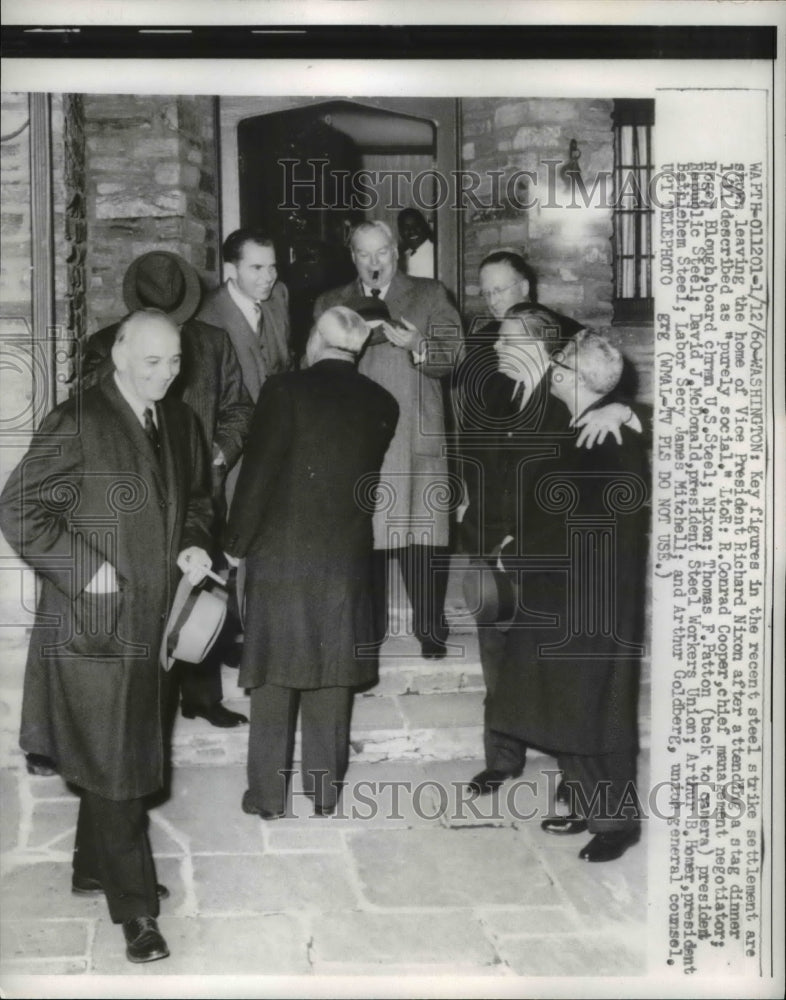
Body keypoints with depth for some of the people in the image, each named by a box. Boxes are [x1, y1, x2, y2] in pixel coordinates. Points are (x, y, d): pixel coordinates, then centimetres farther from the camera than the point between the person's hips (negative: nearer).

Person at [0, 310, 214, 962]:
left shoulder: (179, 422, 7)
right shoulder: (77, 423, -14)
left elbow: (196, 498, 21)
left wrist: (194, 543, 2)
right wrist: (84, 566, -18)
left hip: (151, 621, 7)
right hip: (93, 624, -7)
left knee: (123, 759, 19)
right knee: (113, 767, 0)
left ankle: (95, 867, 38)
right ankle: (134, 906, 12)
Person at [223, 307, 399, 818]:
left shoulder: (285, 389, -10)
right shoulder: (381, 403, 1)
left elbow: (259, 471, -9)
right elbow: (369, 476, 7)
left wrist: (237, 542, 1)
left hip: (280, 554, -3)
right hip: (348, 558, 3)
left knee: (275, 678, 7)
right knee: (332, 680, 12)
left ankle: (268, 796, 15)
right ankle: (325, 792, 21)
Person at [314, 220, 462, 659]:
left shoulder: (430, 295, 12)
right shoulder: (331, 304, 18)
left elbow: (453, 354, 2)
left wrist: (418, 347, -17)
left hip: (417, 439, -2)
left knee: (423, 535, -4)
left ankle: (431, 629, 5)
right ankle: (367, 627, 15)